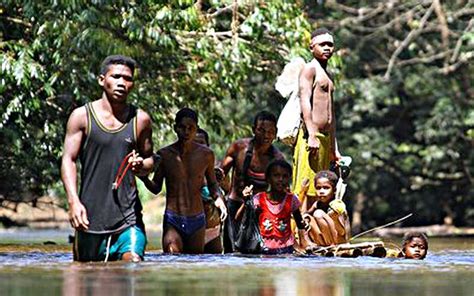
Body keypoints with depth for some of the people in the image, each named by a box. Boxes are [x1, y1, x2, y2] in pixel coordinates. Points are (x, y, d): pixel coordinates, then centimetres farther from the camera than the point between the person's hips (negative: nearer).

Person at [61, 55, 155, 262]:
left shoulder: (140, 120, 8)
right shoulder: (82, 116, 2)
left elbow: (150, 160, 18)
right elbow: (68, 160, -2)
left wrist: (141, 166, -8)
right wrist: (73, 201, -17)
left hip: (128, 216, 0)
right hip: (90, 217, 0)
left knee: (134, 265, -22)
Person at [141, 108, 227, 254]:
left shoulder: (206, 154, 2)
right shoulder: (164, 154, -2)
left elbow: (212, 183, 16)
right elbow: (156, 188, 7)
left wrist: (218, 198, -4)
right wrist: (144, 178, -14)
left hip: (197, 220, 2)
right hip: (172, 220, -2)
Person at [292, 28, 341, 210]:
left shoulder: (327, 76, 25)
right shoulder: (309, 69, -2)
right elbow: (305, 101, -15)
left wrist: (334, 149, 24)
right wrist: (312, 135, -24)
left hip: (325, 139, 9)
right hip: (311, 136, -9)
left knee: (318, 191, 7)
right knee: (304, 188, -13)